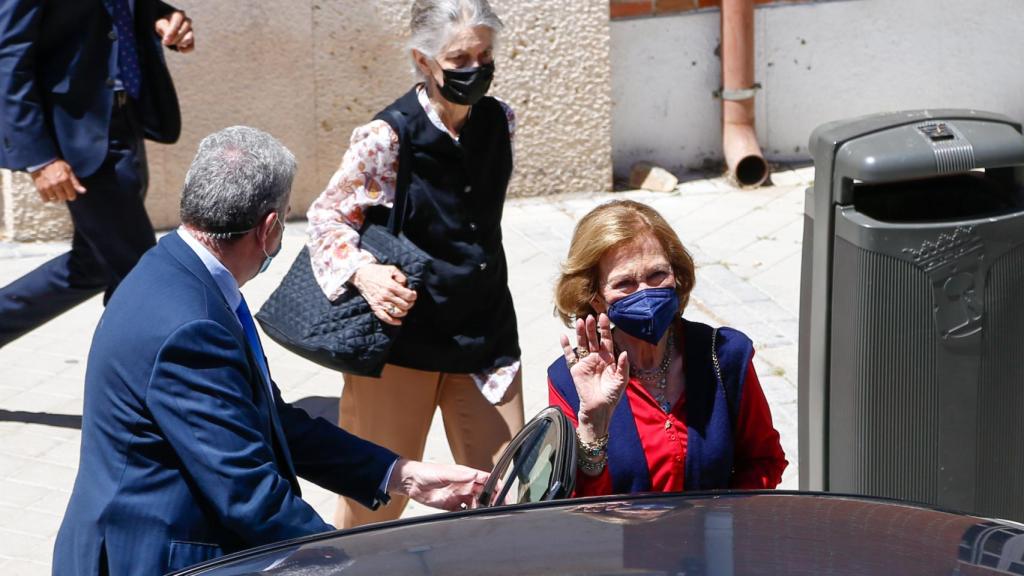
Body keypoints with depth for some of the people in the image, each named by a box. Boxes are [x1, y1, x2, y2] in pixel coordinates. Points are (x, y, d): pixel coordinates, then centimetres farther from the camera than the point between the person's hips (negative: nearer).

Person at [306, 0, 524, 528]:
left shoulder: (499, 122, 2)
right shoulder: (388, 136, -16)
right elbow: (328, 217, -10)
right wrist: (363, 273, -26)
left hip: (485, 331, 5)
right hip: (402, 330, -5)